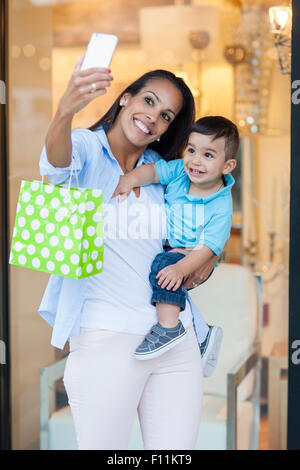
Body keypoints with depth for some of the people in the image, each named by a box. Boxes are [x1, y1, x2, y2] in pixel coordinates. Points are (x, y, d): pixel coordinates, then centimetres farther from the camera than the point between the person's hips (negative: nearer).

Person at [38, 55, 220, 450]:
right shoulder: (86, 147, 0)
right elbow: (57, 164, -25)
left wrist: (207, 259, 0)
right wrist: (65, 111, -46)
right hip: (106, 337, -5)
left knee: (177, 449, 5)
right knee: (101, 447, -1)